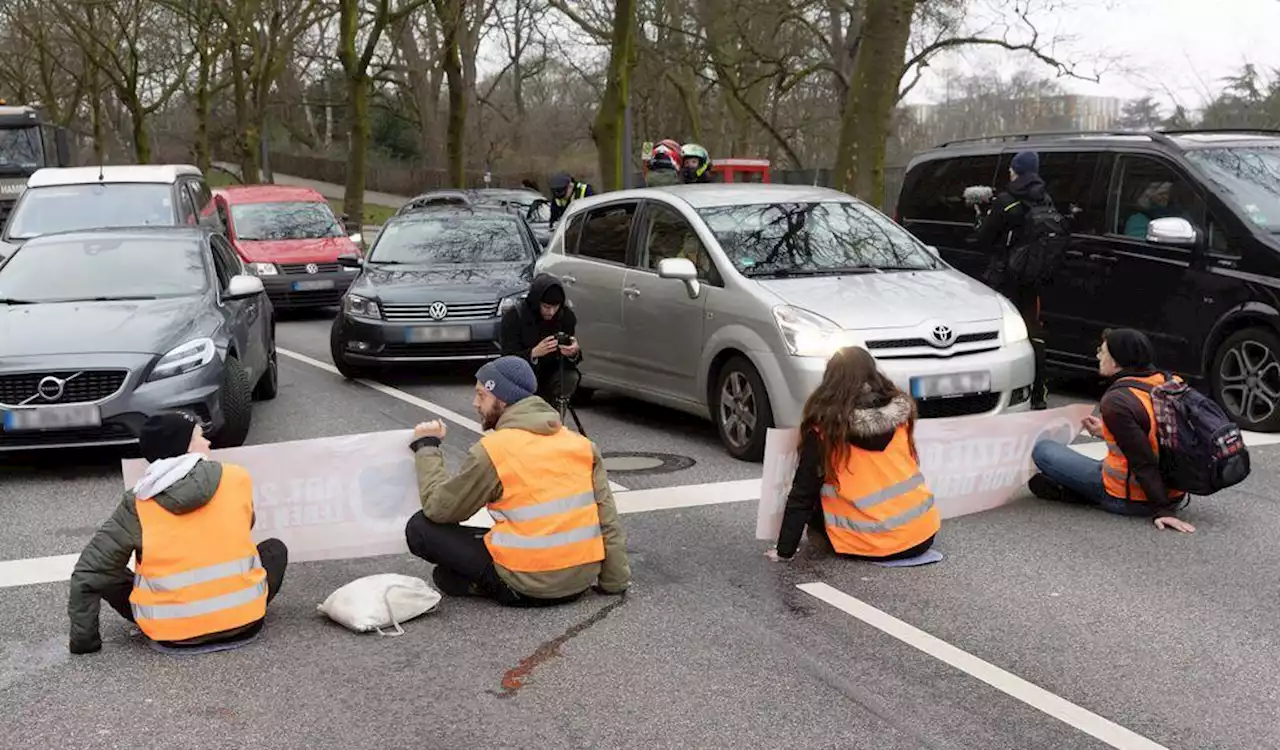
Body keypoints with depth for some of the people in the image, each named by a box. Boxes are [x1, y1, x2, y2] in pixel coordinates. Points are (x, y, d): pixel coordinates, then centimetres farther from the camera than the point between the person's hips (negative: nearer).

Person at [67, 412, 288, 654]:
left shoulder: (137, 504, -3)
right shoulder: (237, 478, -2)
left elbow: (88, 573, -2)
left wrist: (83, 639, 5)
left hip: (173, 633, 0)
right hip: (243, 620, 0)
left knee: (106, 578, 21)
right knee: (275, 549, 25)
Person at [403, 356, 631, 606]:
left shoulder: (492, 451, -13)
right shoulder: (582, 444, 3)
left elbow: (437, 507, -3)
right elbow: (608, 519, 3)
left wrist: (426, 447, 9)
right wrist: (615, 583, 11)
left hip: (528, 587, -7)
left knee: (419, 528, 1)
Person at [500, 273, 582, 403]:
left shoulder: (566, 315, -10)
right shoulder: (513, 316, -19)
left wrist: (574, 353, -32)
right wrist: (533, 353, -42)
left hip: (548, 378, 2)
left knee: (571, 377, -26)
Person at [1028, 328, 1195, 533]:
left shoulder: (1116, 401, -23)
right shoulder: (1164, 382, 1)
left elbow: (1143, 461, -24)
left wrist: (1162, 510, -23)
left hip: (1129, 500, -8)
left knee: (1043, 450, -2)